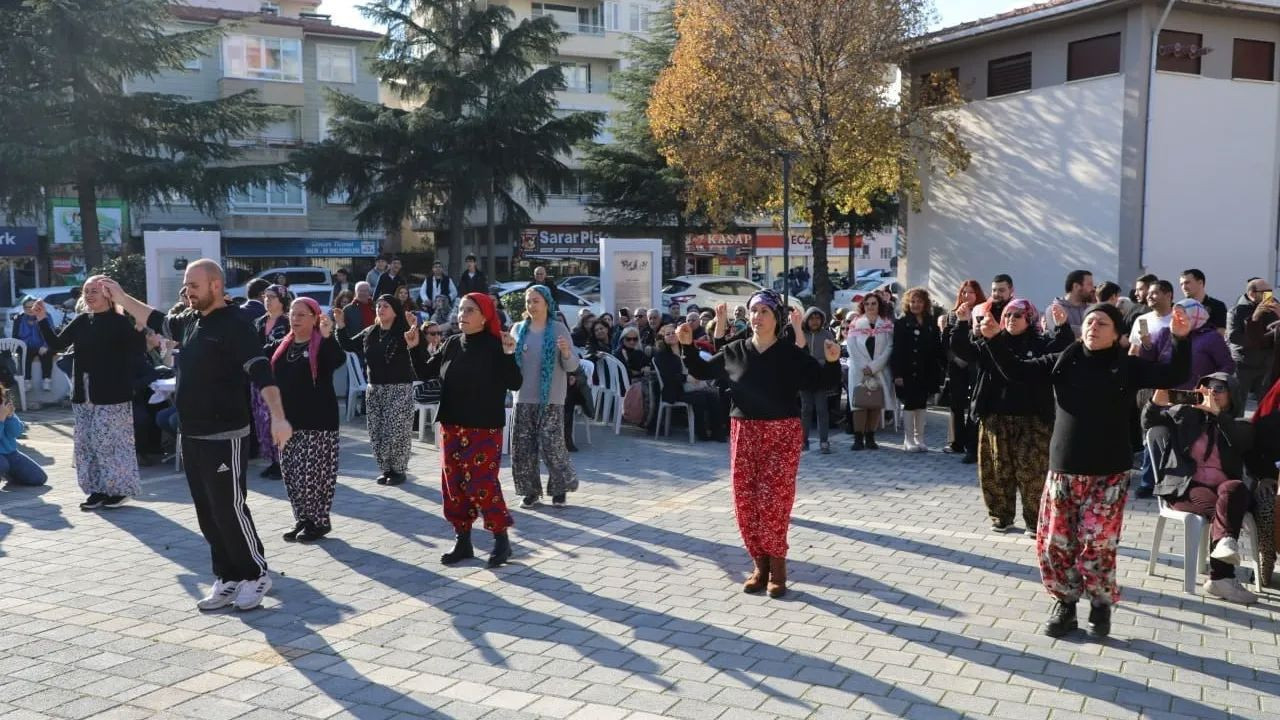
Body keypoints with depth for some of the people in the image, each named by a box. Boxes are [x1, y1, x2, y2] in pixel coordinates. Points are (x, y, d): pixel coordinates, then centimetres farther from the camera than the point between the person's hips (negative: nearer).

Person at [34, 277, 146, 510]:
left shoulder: (120, 322, -8)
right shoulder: (81, 321, 9)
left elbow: (139, 350, -16)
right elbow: (56, 345, 12)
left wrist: (138, 328, -31)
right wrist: (42, 319, 3)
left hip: (112, 395, -7)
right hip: (83, 395, 7)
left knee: (111, 442, -4)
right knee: (86, 444, 10)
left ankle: (119, 489, 9)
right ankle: (98, 489, 20)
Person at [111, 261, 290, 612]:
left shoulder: (235, 325, -15)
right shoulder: (189, 321, 10)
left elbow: (261, 372, -25)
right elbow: (159, 322, 32)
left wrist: (278, 417, -37)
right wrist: (122, 299, 32)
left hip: (224, 436, -8)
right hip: (192, 435, 9)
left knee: (229, 509, -5)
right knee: (208, 513, 12)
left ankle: (256, 575, 10)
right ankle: (227, 579, 21)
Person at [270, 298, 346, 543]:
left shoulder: (322, 344, -7)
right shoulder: (282, 345, 12)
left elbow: (339, 361, -27)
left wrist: (327, 336, -40)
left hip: (317, 421, -7)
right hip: (288, 419, 7)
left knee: (312, 473, -5)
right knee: (291, 474, 10)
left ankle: (320, 521, 7)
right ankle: (302, 519, 22)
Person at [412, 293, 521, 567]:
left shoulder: (495, 346, -9)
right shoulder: (452, 344, 6)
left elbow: (515, 384, -15)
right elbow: (425, 372, 11)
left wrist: (509, 355, -29)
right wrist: (415, 348, -3)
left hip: (484, 429, -6)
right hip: (452, 426, 6)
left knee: (482, 483, -9)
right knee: (454, 484, 9)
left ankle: (501, 539, 7)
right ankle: (462, 540, 20)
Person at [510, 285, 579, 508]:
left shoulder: (559, 329, -3)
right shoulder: (518, 329, 6)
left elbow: (572, 366, -5)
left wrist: (566, 352, -26)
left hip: (550, 398, -3)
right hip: (524, 398, 3)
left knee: (551, 445, -7)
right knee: (522, 446, 3)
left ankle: (560, 488, 13)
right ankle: (530, 490, 16)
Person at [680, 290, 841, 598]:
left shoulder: (792, 354, -5)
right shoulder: (735, 351, 4)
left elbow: (824, 383, -4)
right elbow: (702, 371, 17)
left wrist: (832, 362, -23)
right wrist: (688, 345, 5)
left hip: (782, 433, -4)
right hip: (744, 432, 4)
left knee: (774, 501, -7)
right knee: (745, 501, 4)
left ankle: (776, 567, 7)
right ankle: (761, 565, 18)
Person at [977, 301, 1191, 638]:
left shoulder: (1129, 367, -1)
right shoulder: (1062, 361, 5)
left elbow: (1174, 376, -10)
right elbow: (1016, 371, 5)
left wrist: (1181, 339, -25)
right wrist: (995, 339, -8)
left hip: (1108, 474, -3)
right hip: (1062, 471, 3)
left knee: (1096, 545, -6)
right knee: (1053, 543, 4)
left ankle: (1101, 605, 18)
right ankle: (1065, 602, 24)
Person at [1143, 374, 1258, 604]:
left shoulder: (1239, 425, 20)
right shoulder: (1184, 414, 21)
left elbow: (1244, 441, -3)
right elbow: (1149, 423, 13)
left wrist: (1217, 413, -12)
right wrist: (1157, 403, -7)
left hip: (1223, 487, 2)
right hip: (1187, 486, -1)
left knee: (1235, 489, -35)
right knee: (1218, 508, -32)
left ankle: (1224, 542, -50)